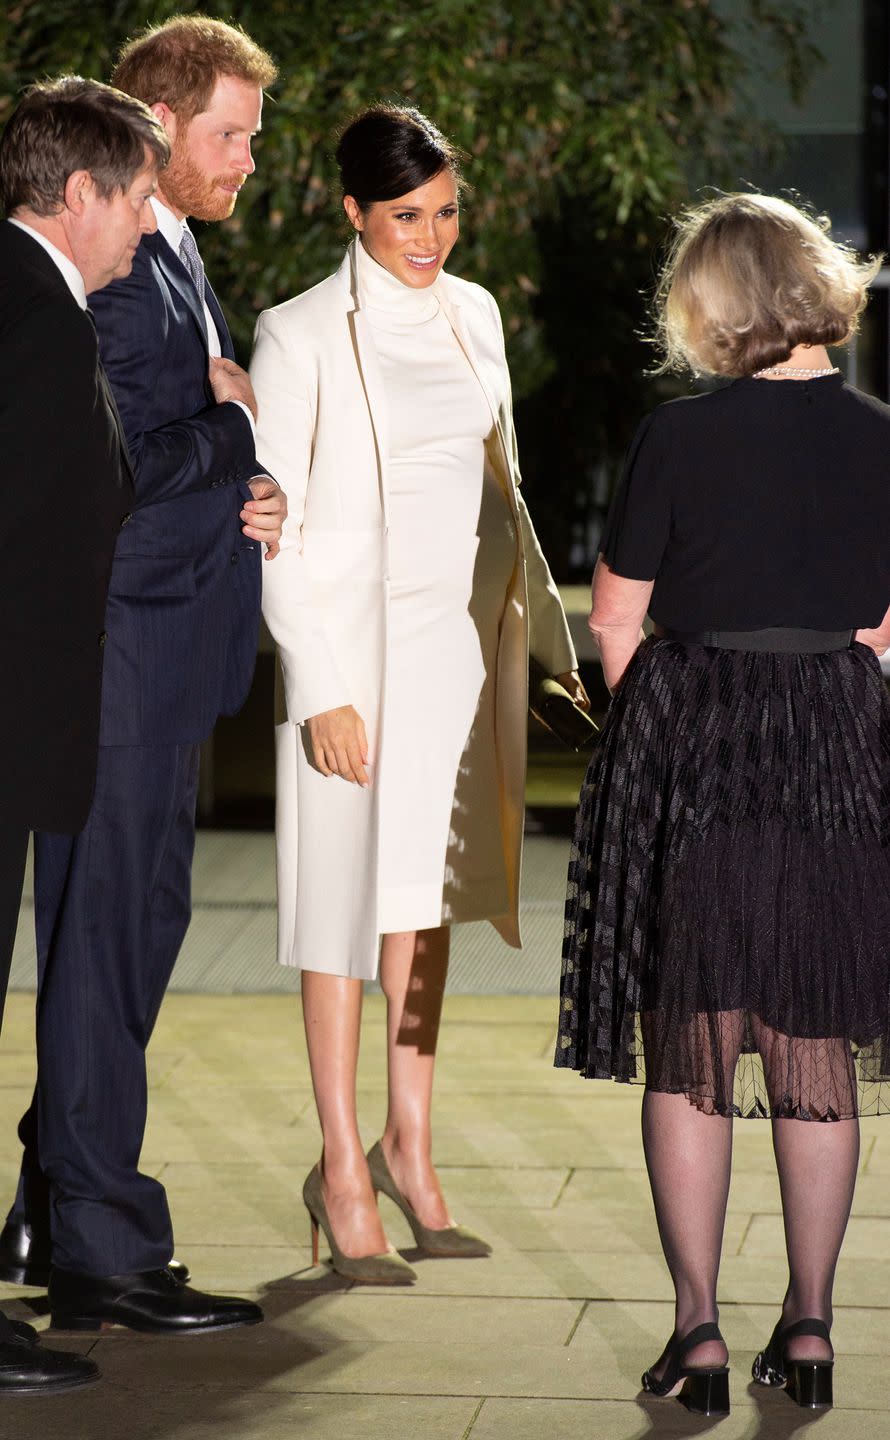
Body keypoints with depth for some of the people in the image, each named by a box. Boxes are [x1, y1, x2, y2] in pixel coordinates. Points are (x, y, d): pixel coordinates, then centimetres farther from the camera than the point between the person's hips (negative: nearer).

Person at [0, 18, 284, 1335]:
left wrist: (242, 499, 6)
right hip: (120, 648, -10)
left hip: (167, 650, 10)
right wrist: (233, 425, -9)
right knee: (108, 940, -5)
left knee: (131, 929, 15)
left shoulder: (176, 262, 18)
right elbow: (115, 466, -23)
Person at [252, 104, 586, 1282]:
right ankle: (342, 1167, 8)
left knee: (429, 888, 11)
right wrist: (321, 689, -15)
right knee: (349, 893, -1)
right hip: (356, 645, -5)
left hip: (460, 641, 6)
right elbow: (269, 525, -10)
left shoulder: (473, 314, 9)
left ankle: (410, 1143, 22)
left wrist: (548, 631, 17)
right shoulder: (303, 337, -9)